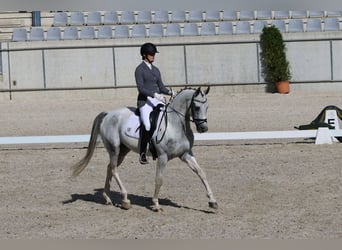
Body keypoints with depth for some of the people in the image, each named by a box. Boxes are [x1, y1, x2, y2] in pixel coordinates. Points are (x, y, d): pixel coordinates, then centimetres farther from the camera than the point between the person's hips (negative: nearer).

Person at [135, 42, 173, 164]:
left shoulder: (156, 70, 19)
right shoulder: (140, 69, -1)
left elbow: (161, 87, 18)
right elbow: (141, 88, -11)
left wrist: (170, 92, -1)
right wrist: (154, 94, -23)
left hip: (157, 100, 6)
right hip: (144, 100, -6)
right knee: (147, 126, -22)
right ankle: (142, 154, -11)